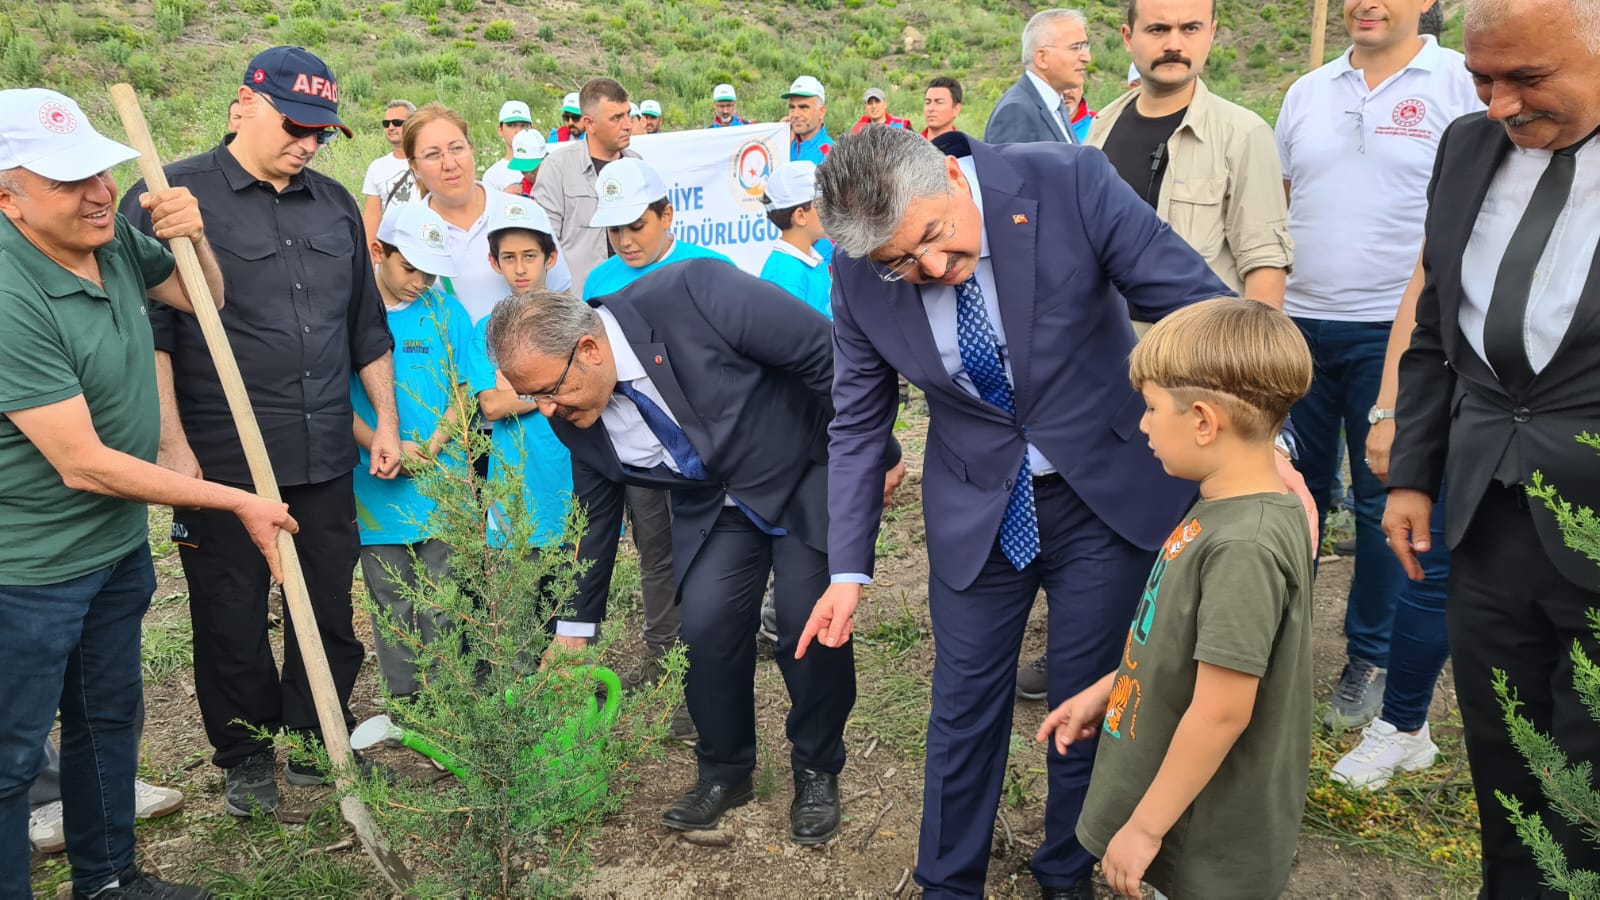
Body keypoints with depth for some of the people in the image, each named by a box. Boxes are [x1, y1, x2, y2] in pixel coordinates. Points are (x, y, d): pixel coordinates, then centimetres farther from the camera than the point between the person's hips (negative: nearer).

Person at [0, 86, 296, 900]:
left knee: (110, 717, 23)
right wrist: (237, 502, -21)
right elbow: (84, 465, -27)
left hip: (119, 544, 9)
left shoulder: (113, 239, -6)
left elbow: (205, 299, 15)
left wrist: (194, 237, -8)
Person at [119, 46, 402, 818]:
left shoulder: (335, 204, 12)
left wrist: (386, 421, 15)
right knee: (231, 616, 8)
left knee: (330, 608, 11)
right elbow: (147, 330, -10)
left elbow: (367, 324, 18)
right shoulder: (172, 196, -5)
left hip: (326, 459, 5)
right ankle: (245, 757, 27)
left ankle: (317, 744, 30)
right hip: (224, 460, -4)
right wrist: (173, 443, -14)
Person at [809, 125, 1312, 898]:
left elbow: (1199, 305, -17)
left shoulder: (1070, 183, -23)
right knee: (964, 706, 11)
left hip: (1108, 488, -1)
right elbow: (856, 423, -2)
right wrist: (848, 569, -4)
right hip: (976, 508, 2)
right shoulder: (860, 272, -14)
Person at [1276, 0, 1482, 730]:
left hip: (1395, 331, -3)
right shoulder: (1306, 93, 10)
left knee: (1383, 500, 6)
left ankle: (1370, 660, 20)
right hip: (1297, 324, 4)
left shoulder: (1460, 85, -3)